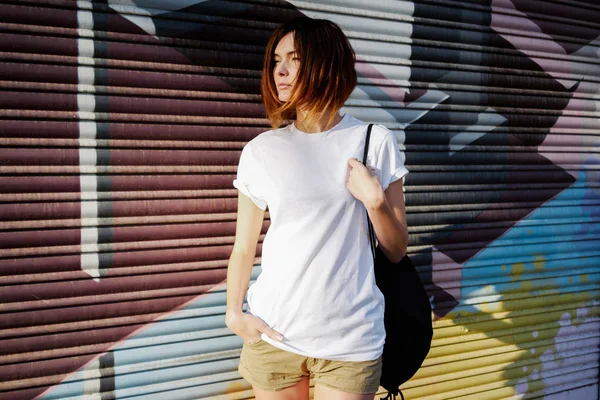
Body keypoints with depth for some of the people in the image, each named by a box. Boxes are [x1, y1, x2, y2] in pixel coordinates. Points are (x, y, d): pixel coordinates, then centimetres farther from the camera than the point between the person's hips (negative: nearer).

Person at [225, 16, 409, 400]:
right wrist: (234, 313, -9)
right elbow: (243, 249, 5)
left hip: (351, 339, -1)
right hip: (272, 336, 1)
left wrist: (374, 200, -14)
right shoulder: (260, 151, 1)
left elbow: (397, 251, 3)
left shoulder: (375, 143, -1)